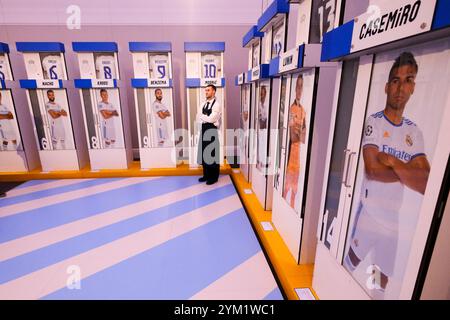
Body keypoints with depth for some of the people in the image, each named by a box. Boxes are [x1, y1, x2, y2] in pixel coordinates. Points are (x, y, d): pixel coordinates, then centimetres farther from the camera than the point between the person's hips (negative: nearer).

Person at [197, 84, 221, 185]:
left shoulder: (216, 104, -9)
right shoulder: (204, 104, 13)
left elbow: (211, 119, -19)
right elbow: (198, 118, 6)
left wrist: (202, 116, -4)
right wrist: (206, 118, -11)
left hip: (212, 130, -7)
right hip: (204, 130, 7)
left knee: (213, 154, 2)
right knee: (204, 153, 12)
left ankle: (214, 177, 14)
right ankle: (206, 174, 25)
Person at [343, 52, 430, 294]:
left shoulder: (415, 132, 4)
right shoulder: (373, 122, -11)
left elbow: (425, 185, -7)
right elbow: (372, 170, -23)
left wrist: (391, 161, -17)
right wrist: (408, 172, -11)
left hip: (396, 220, 5)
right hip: (368, 215, -4)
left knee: (384, 279, 20)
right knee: (350, 265, 15)